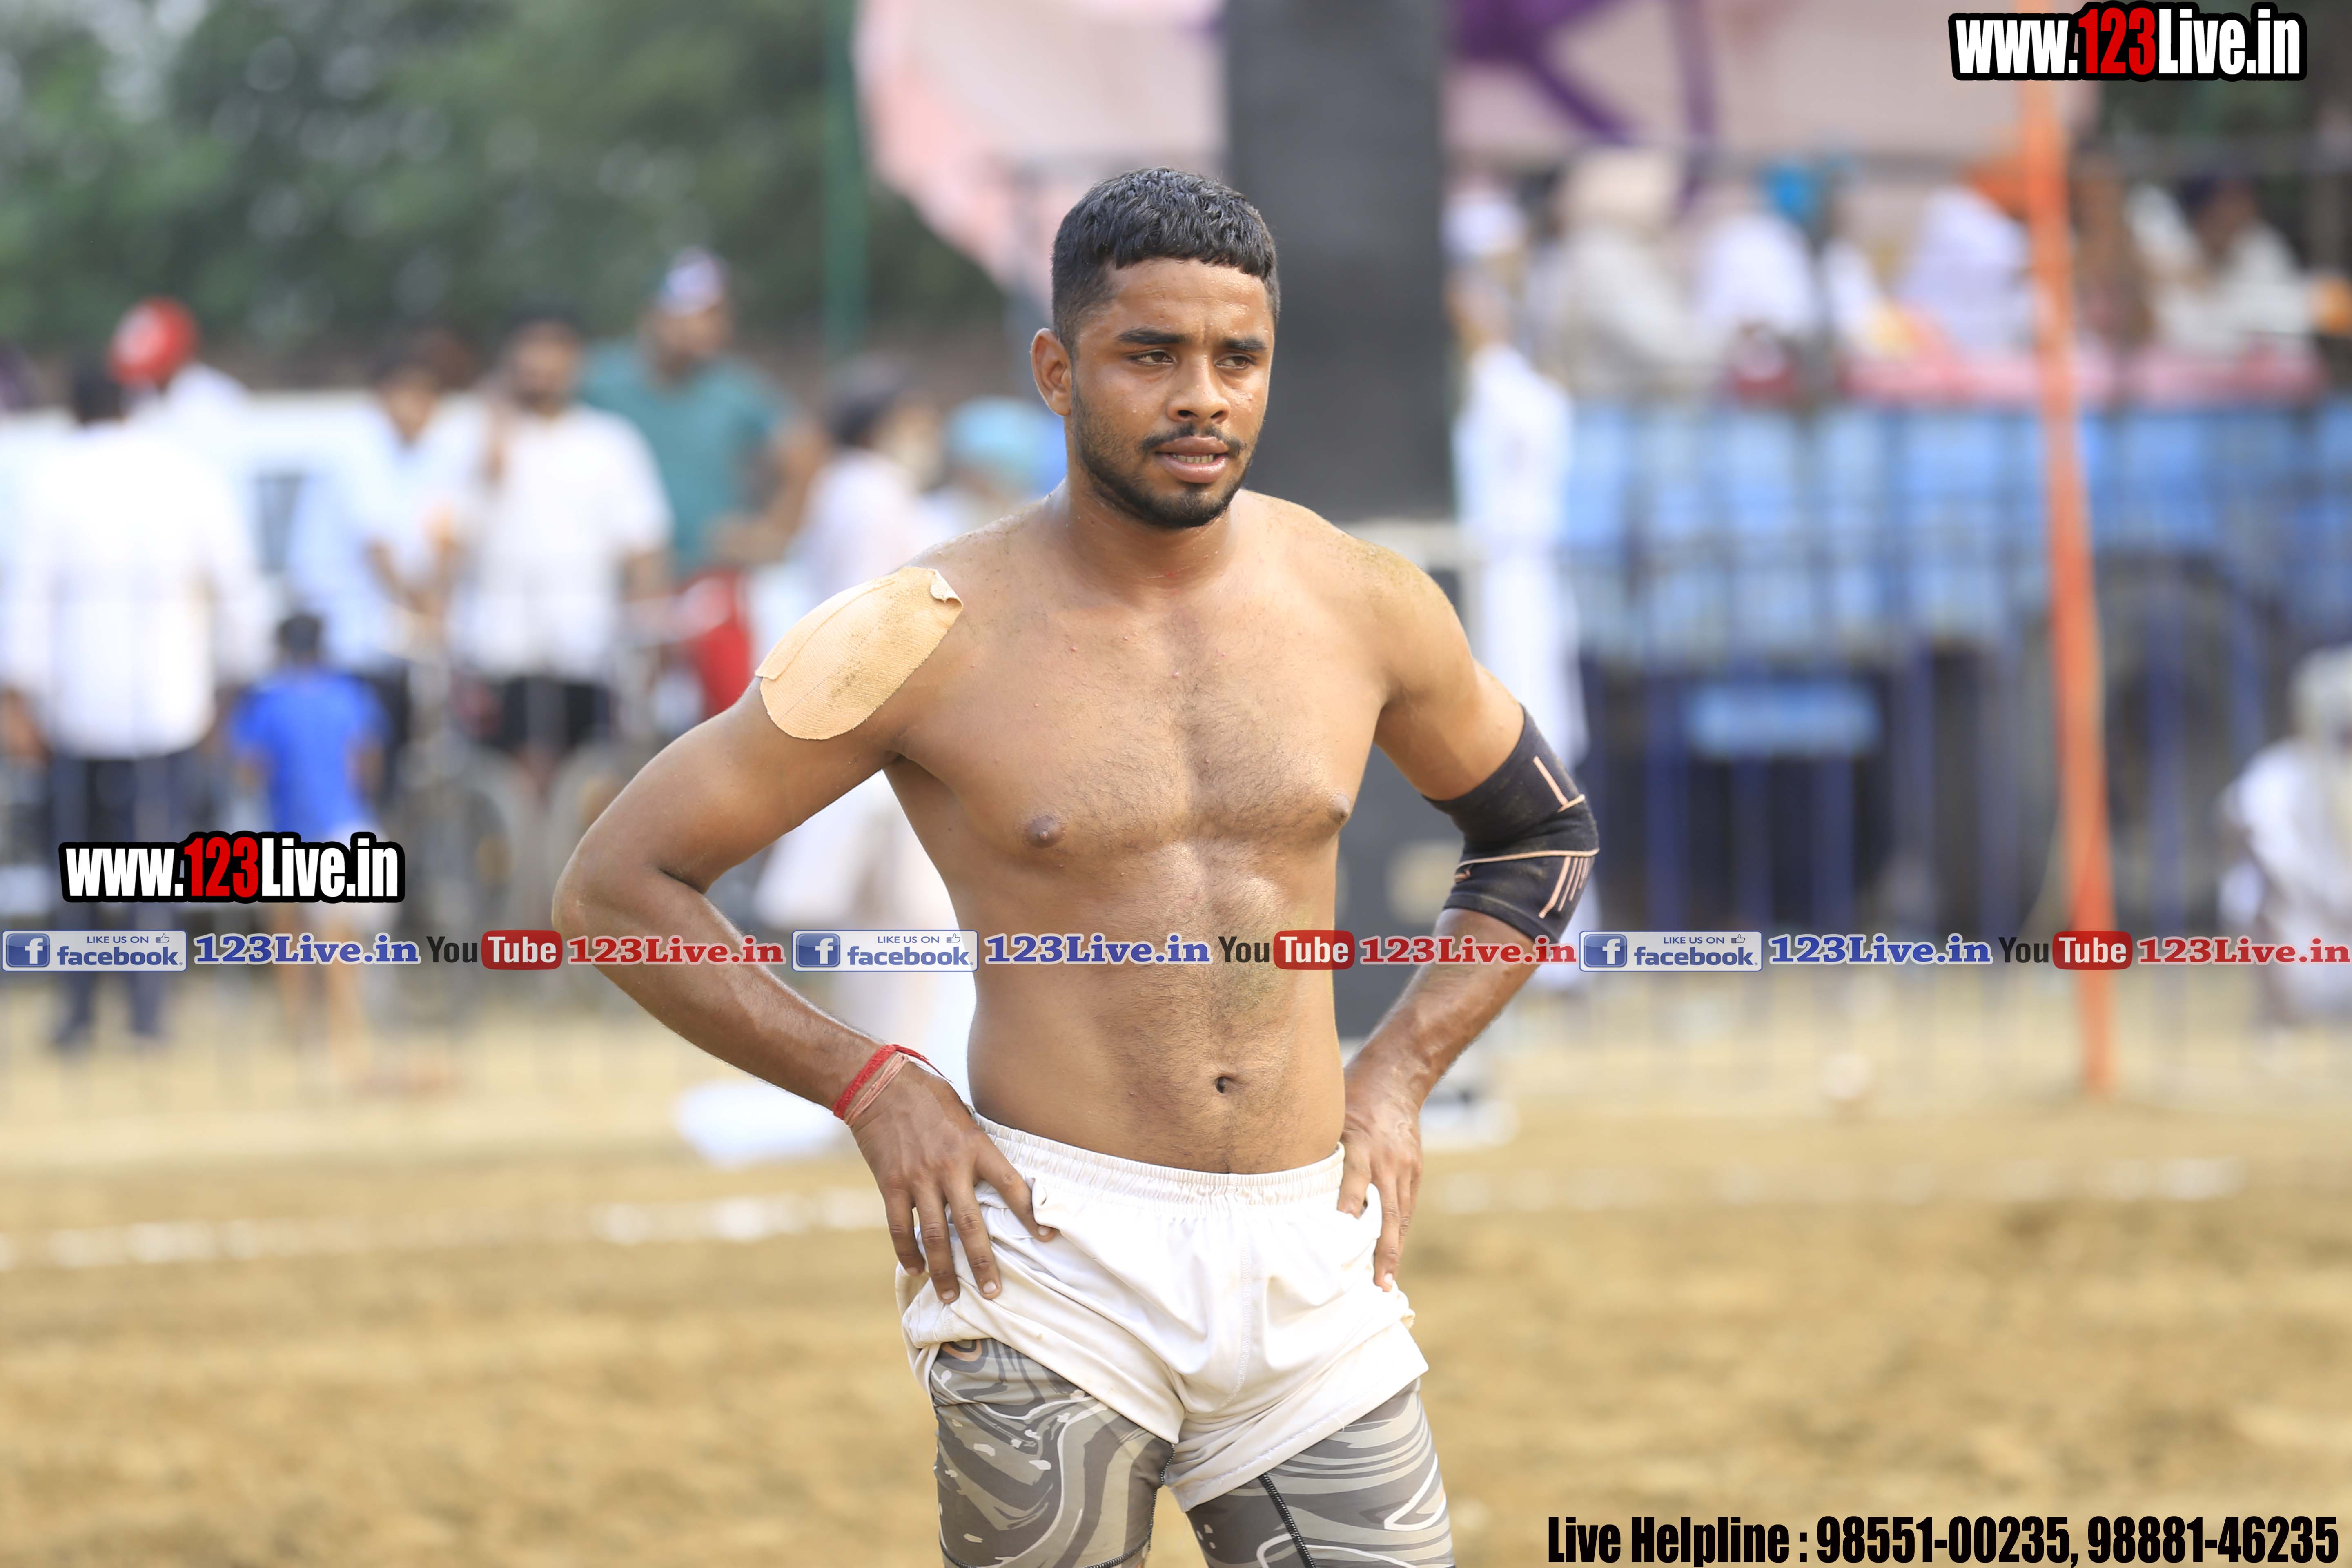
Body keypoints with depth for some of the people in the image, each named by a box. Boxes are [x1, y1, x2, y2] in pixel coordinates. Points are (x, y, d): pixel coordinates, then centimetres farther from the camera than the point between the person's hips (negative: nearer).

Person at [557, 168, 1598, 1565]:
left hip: (1315, 1269, 3)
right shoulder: (934, 636, -5)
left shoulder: (1364, 604, 5)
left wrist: (1400, 1070, 11)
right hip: (1057, 1260, -3)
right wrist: (871, 1085, -6)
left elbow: (1545, 833, 25)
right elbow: (612, 888, -1)